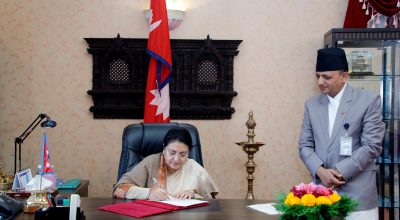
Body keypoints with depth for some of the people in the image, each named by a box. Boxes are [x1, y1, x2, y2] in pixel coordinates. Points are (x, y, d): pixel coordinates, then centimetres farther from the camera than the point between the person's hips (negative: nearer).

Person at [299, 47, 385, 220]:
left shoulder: (368, 101, -2)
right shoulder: (312, 104, 10)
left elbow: (372, 146, -6)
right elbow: (305, 145, 8)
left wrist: (340, 171, -12)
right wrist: (320, 171, -9)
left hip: (357, 193, -3)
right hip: (321, 190, 3)